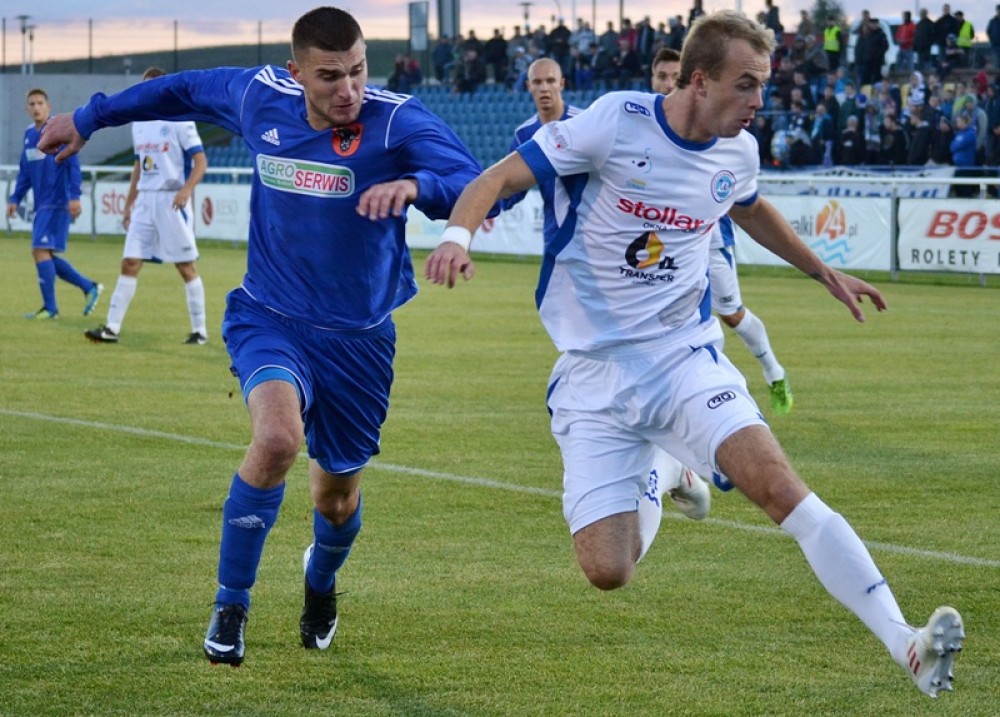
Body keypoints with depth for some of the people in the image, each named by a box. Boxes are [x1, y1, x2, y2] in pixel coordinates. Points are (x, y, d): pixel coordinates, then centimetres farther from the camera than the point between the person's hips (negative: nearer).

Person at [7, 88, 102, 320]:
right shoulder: (29, 135, 14)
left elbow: (73, 165, -12)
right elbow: (25, 172, 21)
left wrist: (74, 196, -19)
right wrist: (15, 199, 14)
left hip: (57, 203, -8)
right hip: (41, 205, 8)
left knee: (41, 250, -14)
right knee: (46, 256, 8)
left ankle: (50, 308, -9)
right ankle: (89, 288, 20)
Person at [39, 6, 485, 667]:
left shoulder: (397, 121, -20)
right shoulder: (259, 99, -9)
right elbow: (186, 91, 13)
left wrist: (416, 185, -54)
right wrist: (91, 118, 22)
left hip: (358, 338, 0)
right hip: (270, 318, 0)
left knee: (336, 495, 13)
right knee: (278, 438, -30)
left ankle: (321, 583, 52)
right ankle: (230, 607, -11)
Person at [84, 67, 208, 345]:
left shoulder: (179, 121, -7)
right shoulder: (139, 123, 14)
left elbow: (200, 161, -10)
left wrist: (186, 189, -26)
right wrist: (128, 204, 20)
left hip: (171, 200, -6)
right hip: (145, 200, 6)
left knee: (186, 267, -1)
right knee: (129, 263, 0)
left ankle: (200, 331, 7)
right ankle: (112, 328, -1)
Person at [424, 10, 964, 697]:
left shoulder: (738, 151, 4)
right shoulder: (617, 121, -12)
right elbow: (498, 178, -12)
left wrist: (823, 269, 34)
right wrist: (459, 234, -32)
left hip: (686, 356, 3)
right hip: (594, 376, -2)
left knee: (776, 481, -24)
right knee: (608, 573, -11)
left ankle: (905, 645, -27)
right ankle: (656, 488, 28)